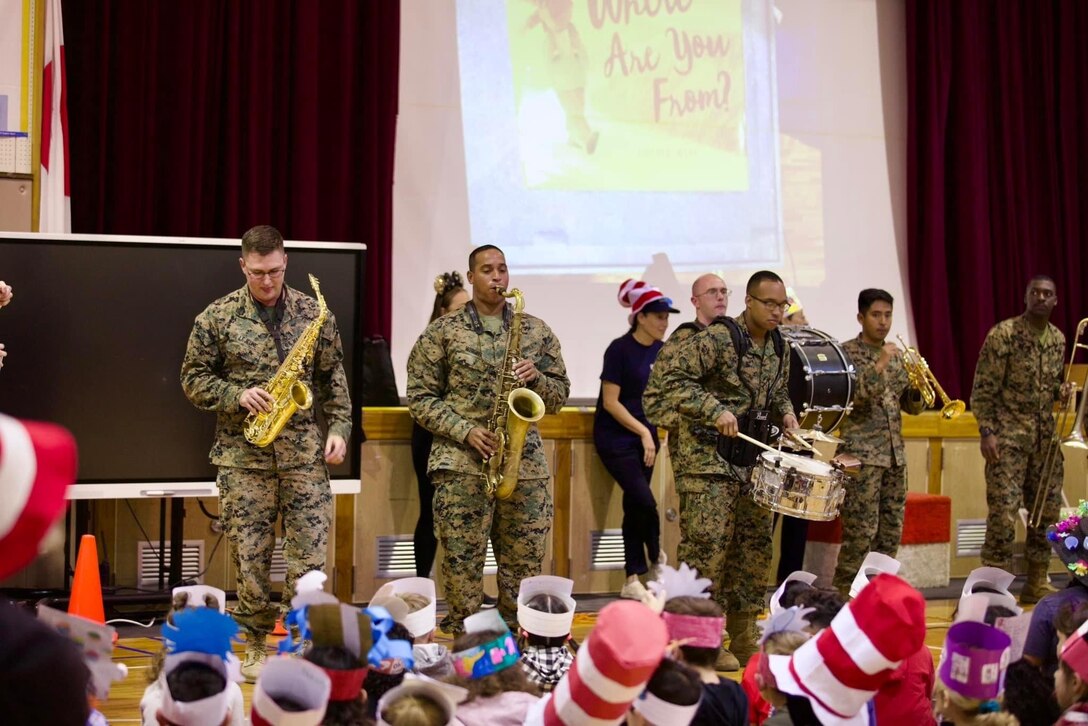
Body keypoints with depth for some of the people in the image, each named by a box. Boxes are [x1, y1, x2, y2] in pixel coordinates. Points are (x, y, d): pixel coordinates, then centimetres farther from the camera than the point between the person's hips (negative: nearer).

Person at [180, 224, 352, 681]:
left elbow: (333, 378, 11)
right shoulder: (217, 317, 2)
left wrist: (339, 427, 0)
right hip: (242, 455, -1)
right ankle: (256, 647, 16)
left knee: (310, 553, -2)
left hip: (304, 453, 1)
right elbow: (193, 378, 4)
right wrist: (237, 396, -12)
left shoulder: (314, 313, 6)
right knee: (249, 555, 4)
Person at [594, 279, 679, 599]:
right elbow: (610, 402, -15)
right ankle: (656, 555, 10)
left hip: (645, 434, 6)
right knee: (644, 500, -15)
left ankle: (633, 580, 11)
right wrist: (643, 432, -16)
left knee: (635, 505, 6)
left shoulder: (660, 350, 4)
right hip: (615, 437, -6)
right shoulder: (620, 350, -14)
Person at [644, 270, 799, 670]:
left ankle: (744, 637, 20)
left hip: (752, 461, 8)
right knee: (708, 546, -8)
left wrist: (785, 413, 6)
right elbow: (669, 377, -19)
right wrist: (715, 410, -25)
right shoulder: (718, 338, -13)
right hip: (708, 459, -8)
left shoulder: (778, 347, 11)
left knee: (755, 547, 10)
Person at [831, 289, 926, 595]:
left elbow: (912, 406, 15)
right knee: (860, 532, -9)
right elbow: (852, 395, -17)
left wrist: (918, 384, -5)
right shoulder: (848, 351, -4)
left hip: (895, 454, 6)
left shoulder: (896, 355, 14)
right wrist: (880, 365, -21)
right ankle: (843, 595, -2)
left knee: (891, 532, 7)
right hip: (861, 454, -6)